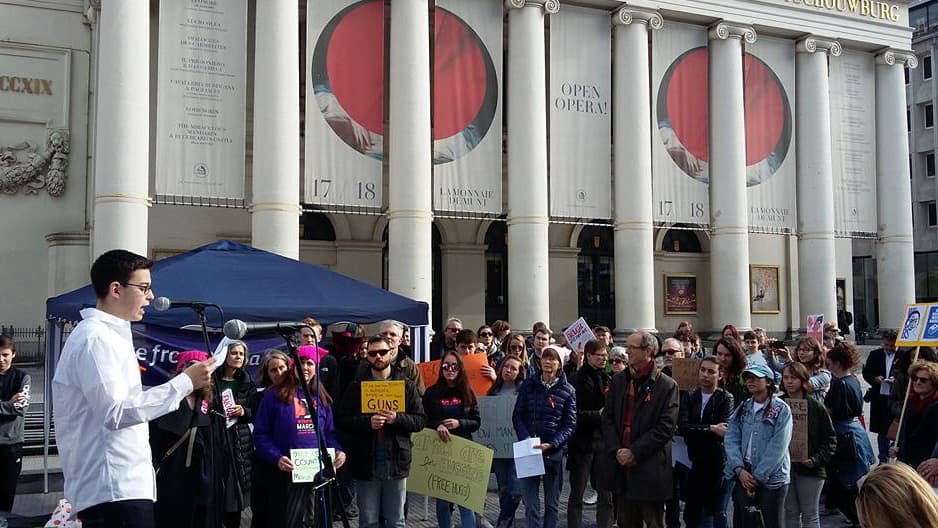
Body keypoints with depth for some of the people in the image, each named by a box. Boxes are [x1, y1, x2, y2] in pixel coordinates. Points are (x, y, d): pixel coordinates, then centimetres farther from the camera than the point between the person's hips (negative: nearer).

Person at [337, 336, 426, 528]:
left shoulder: (406, 384, 4)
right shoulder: (357, 386, 3)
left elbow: (420, 420, 1)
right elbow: (343, 420, -3)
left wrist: (397, 418, -16)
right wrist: (367, 422, -19)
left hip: (396, 461, 0)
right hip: (366, 462, 0)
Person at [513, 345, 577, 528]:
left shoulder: (567, 391, 2)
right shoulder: (528, 385, 5)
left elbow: (570, 424, -2)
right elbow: (517, 416, 3)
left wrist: (552, 444, -15)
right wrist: (526, 439, -13)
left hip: (554, 451, 0)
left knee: (552, 503, 8)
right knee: (530, 503, -4)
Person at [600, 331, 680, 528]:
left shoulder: (667, 385, -6)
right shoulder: (618, 381, 10)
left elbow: (666, 427, -12)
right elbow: (607, 418, 7)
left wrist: (634, 452, -16)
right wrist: (616, 450, -8)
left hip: (650, 469, -5)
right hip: (621, 464, 5)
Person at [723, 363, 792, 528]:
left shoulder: (781, 410, -6)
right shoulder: (742, 409, 10)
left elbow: (777, 447, -13)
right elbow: (731, 439, 2)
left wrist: (758, 477, -14)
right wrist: (739, 469, -13)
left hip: (771, 480, -4)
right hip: (743, 478, 5)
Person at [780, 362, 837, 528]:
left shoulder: (815, 406, -4)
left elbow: (830, 438, -3)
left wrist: (816, 460, -13)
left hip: (809, 469, -2)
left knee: (810, 515, 4)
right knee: (791, 513, 10)